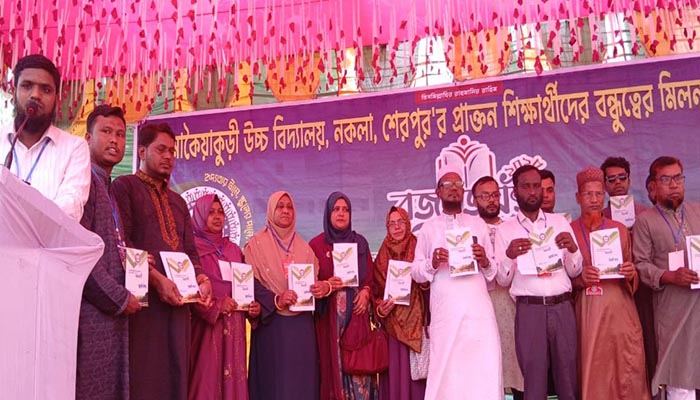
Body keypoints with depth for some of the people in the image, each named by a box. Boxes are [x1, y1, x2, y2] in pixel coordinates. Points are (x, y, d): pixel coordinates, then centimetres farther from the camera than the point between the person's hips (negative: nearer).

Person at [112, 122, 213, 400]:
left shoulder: (178, 201, 23)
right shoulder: (124, 186, 3)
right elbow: (121, 242, -9)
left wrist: (201, 278, -2)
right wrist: (156, 278, -18)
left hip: (177, 299, 6)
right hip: (141, 296, -6)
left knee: (174, 374, 6)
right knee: (142, 376, -6)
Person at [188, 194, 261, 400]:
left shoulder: (234, 250, 15)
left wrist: (253, 306, 0)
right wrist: (216, 306, -19)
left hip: (234, 326, 5)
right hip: (205, 326, -5)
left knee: (233, 377, 6)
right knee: (207, 377, -4)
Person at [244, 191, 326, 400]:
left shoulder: (303, 246, 13)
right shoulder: (257, 244, 0)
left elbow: (315, 278, 13)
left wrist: (323, 287, -10)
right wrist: (276, 300, -22)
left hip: (302, 324, 4)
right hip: (272, 325, -4)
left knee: (303, 378, 5)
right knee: (275, 380, -2)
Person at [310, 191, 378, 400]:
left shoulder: (360, 242, 11)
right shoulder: (316, 244, 2)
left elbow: (371, 274, 13)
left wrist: (366, 291, -6)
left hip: (357, 311, 2)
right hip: (329, 315, -2)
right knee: (334, 363, -2)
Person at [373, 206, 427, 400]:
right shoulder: (382, 257, 8)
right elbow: (376, 291, 8)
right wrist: (380, 308, -10)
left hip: (417, 322, -1)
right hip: (392, 325, 1)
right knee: (395, 372, 0)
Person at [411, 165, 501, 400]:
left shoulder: (478, 224, 14)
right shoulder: (429, 227, 10)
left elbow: (493, 272, 13)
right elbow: (416, 272, 5)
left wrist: (485, 262, -7)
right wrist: (432, 263, -13)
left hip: (479, 308, 1)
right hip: (445, 310, -1)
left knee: (484, 368, -4)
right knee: (445, 370, -1)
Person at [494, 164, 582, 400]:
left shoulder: (560, 222, 11)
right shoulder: (505, 230, 5)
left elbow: (574, 271, 8)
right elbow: (503, 280, 2)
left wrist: (573, 249, -12)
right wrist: (509, 255, -17)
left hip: (562, 307, 2)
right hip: (529, 310, -2)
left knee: (568, 377, 9)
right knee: (534, 379, 5)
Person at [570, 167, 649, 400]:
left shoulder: (620, 229, 8)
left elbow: (631, 276, 15)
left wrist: (631, 274, -6)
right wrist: (580, 277, -14)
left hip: (620, 308, 2)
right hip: (587, 310, -2)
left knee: (628, 370, 2)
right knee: (592, 371, 2)